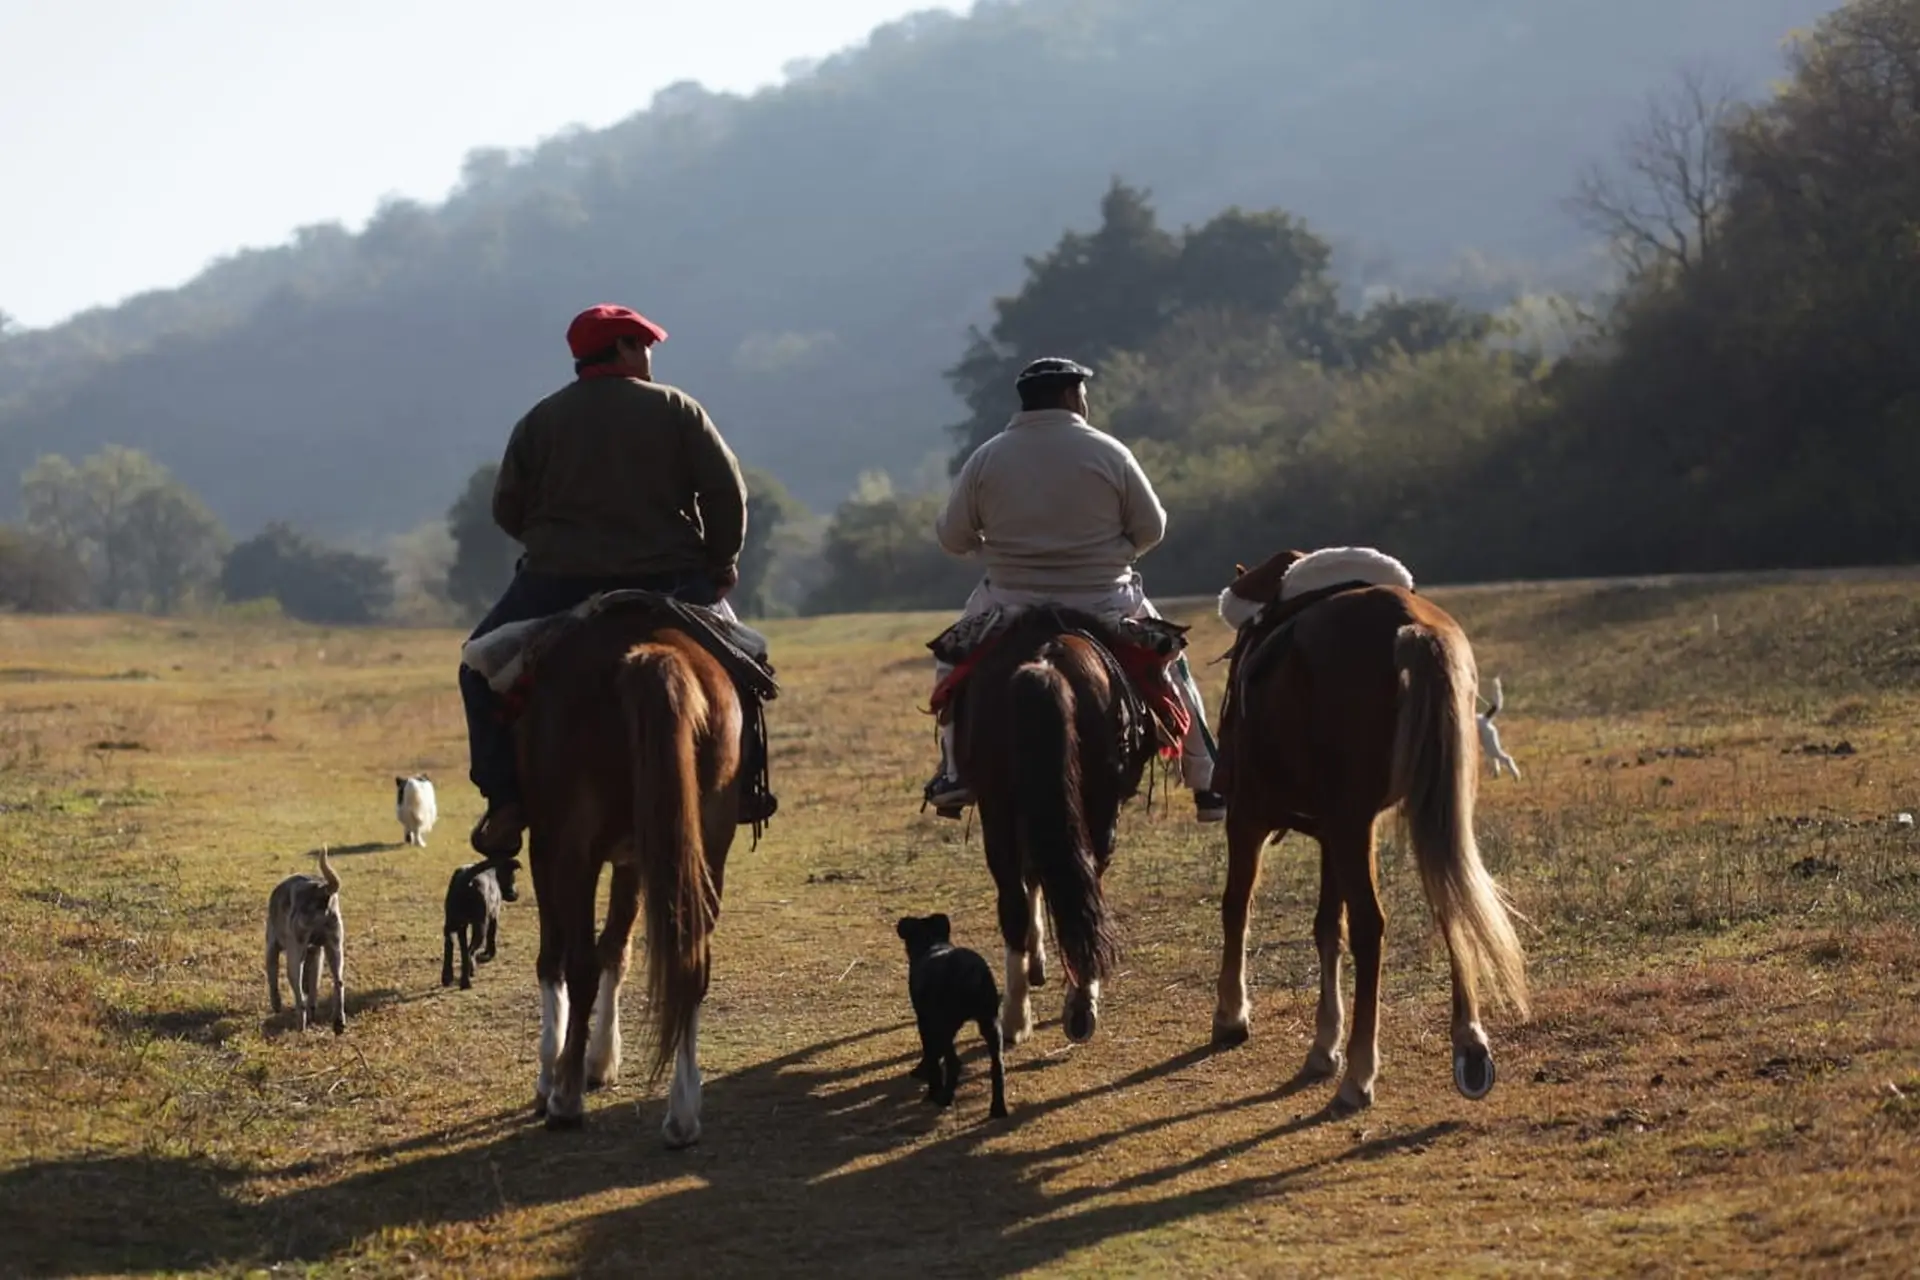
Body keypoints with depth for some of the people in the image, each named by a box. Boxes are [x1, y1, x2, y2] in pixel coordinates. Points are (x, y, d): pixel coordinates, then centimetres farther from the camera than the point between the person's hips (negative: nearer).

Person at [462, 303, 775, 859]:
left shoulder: (540, 421, 4)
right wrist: (721, 562, 10)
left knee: (483, 667, 15)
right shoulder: (677, 410, 1)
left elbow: (507, 509, 6)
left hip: (559, 583, 0)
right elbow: (727, 491, -3)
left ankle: (506, 798, 2)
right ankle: (741, 781, 18)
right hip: (668, 580, 1)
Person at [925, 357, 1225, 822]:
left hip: (1011, 607, 1)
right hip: (1105, 604, -1)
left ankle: (955, 772, 18)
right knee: (1168, 663, 23)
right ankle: (1208, 785, 21)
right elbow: (1151, 530, -1)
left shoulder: (986, 459, -4)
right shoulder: (1108, 453, -7)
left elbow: (952, 538, 1)